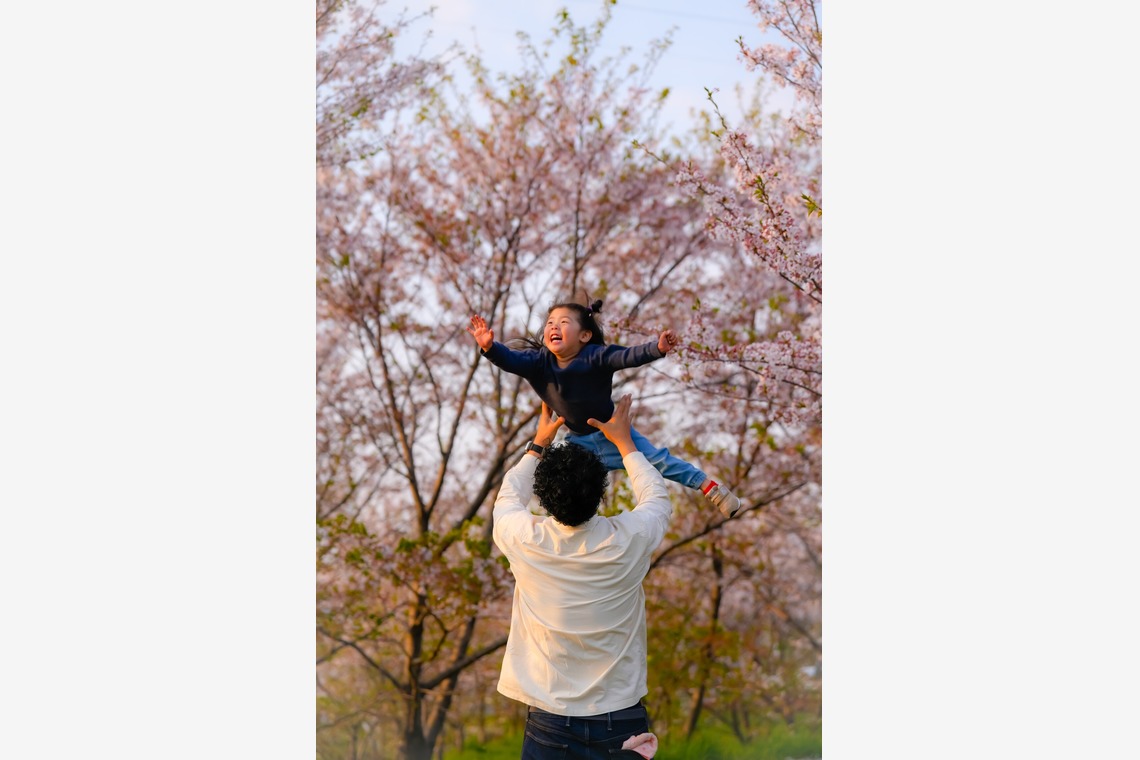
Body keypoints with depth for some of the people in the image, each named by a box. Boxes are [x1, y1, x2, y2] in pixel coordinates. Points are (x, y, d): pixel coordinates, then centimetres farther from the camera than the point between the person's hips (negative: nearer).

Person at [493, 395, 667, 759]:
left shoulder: (525, 541, -12)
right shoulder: (629, 540, -13)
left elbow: (508, 499, 14)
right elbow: (657, 499, 13)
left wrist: (538, 444, 24)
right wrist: (624, 441, 22)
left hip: (550, 724, 0)